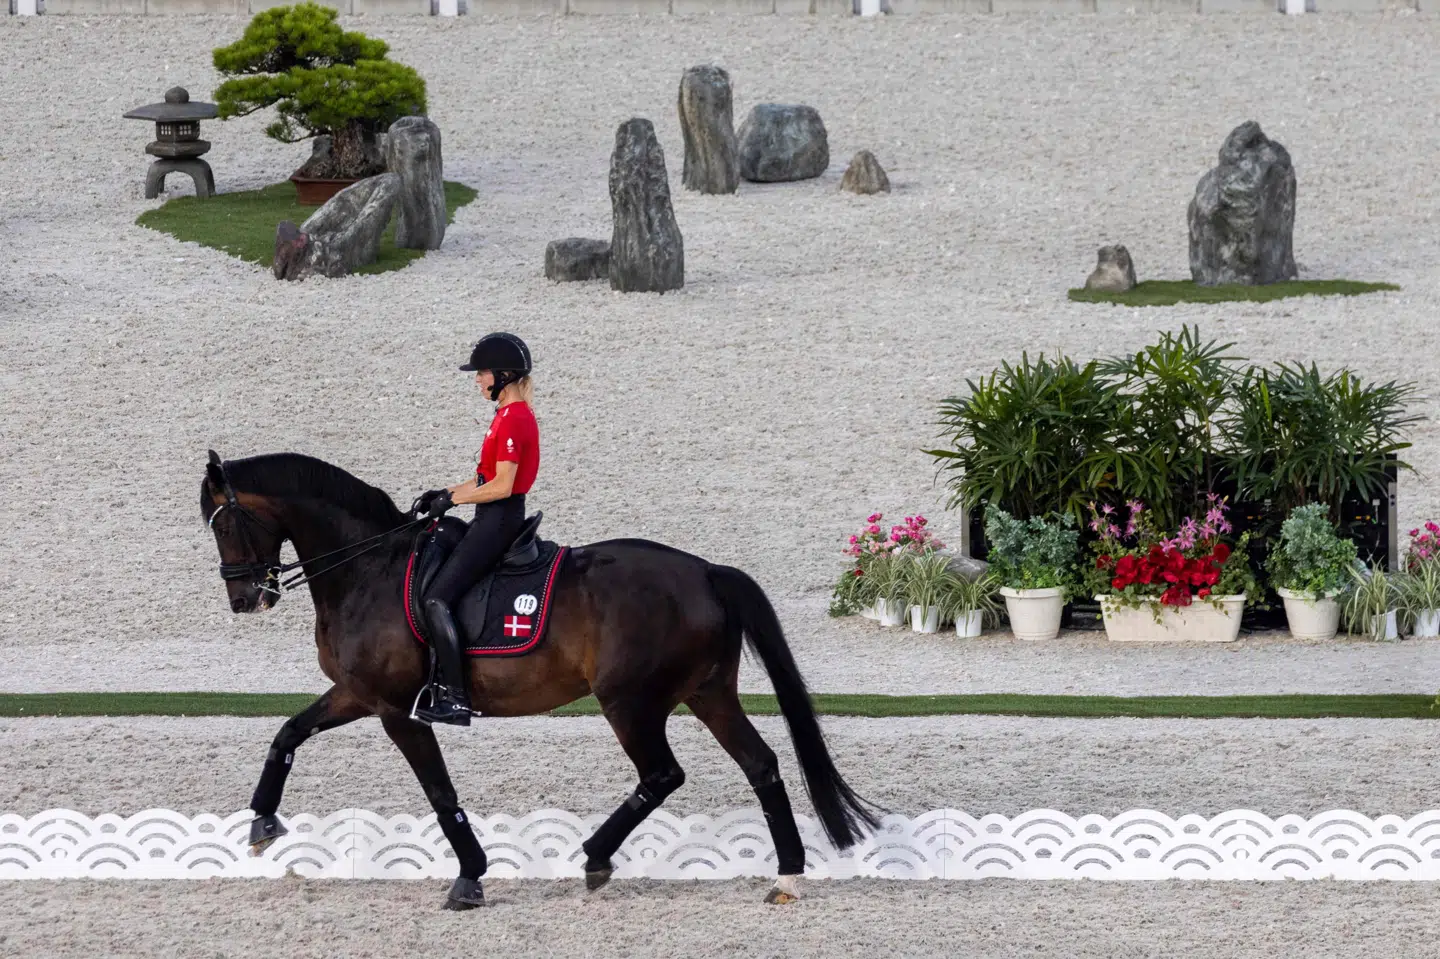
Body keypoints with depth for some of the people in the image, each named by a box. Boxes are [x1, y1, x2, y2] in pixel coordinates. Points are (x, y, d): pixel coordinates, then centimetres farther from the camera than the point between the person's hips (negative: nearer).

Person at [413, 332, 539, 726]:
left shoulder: (514, 420, -16)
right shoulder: (508, 415, 15)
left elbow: (501, 486, -21)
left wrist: (452, 499, -12)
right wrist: (444, 493, 12)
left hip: (498, 521, -11)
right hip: (494, 520, 11)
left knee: (436, 598, -16)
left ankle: (456, 698, -18)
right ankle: (443, 678, 20)